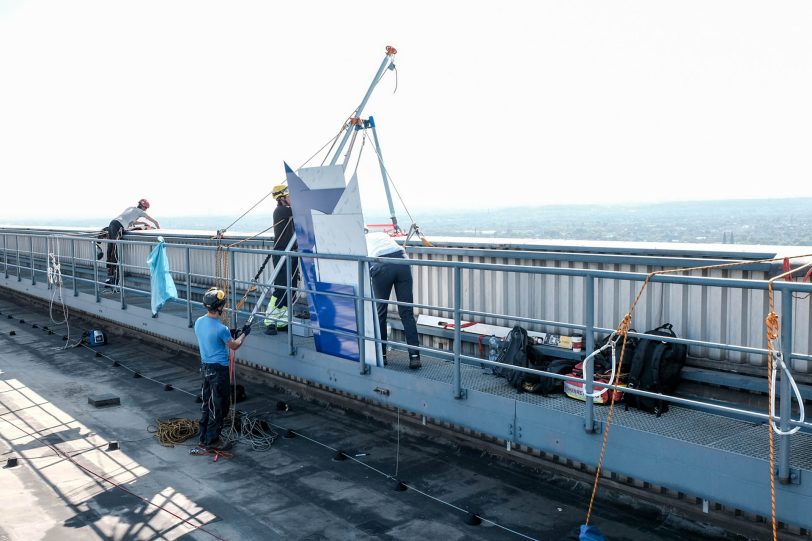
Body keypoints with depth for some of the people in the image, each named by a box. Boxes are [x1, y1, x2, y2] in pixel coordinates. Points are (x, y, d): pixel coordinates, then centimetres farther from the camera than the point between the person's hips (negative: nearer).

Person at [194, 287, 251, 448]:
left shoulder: (199, 322, -2)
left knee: (206, 404, 18)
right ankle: (212, 440, 14)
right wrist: (244, 334, 8)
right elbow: (234, 346, -7)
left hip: (204, 367, 8)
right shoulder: (221, 329, -24)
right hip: (219, 370, -8)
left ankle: (203, 438, 27)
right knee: (218, 407, 6)